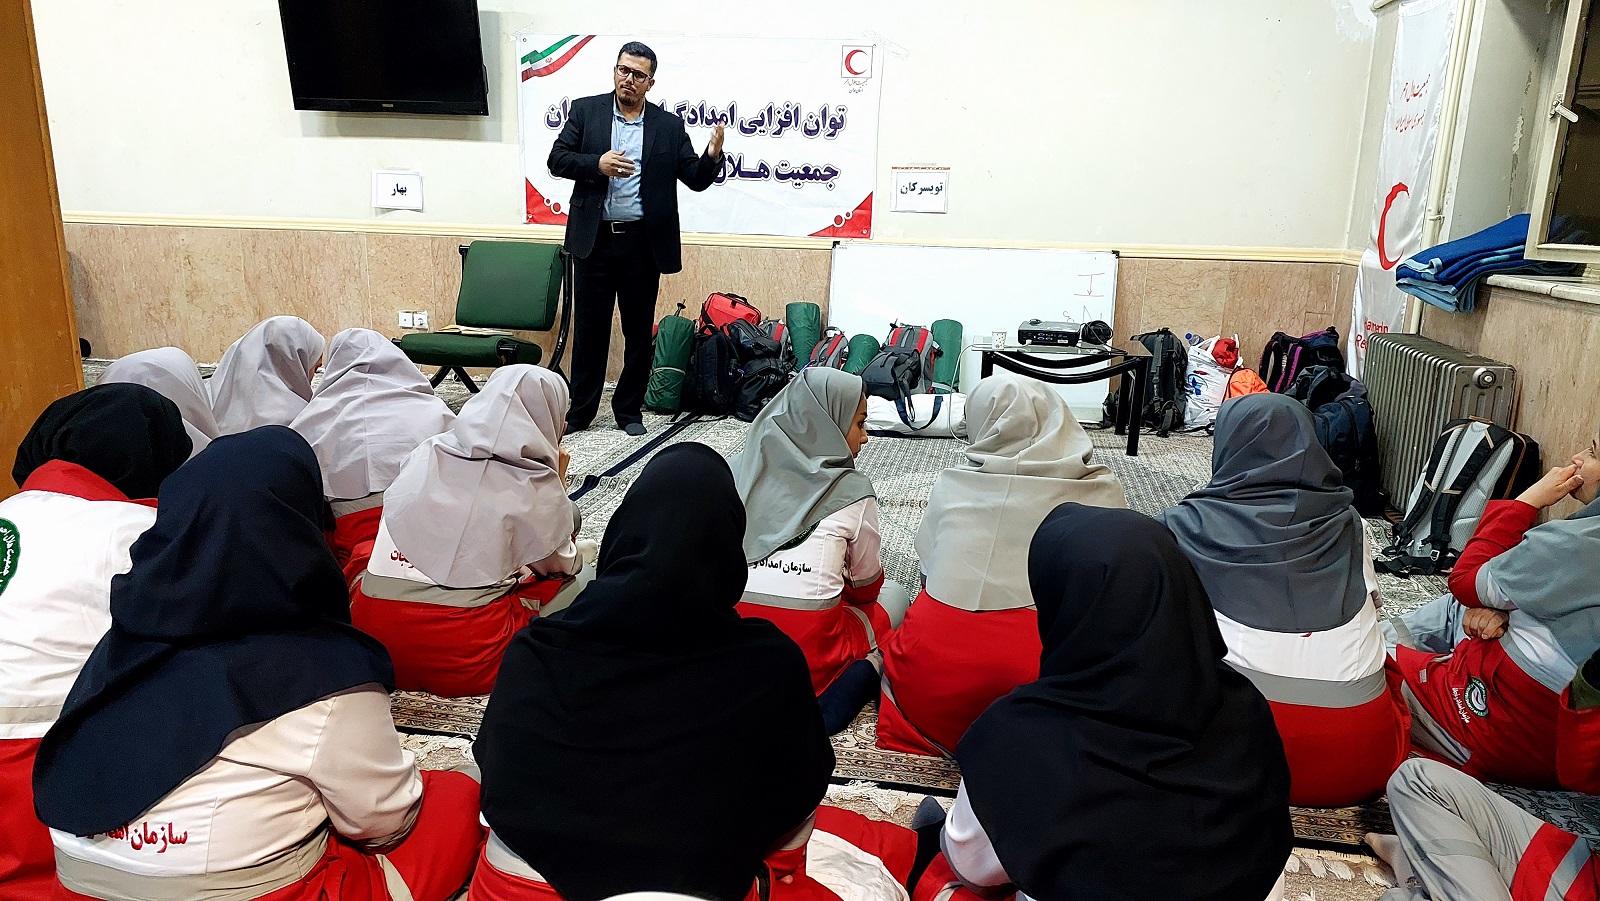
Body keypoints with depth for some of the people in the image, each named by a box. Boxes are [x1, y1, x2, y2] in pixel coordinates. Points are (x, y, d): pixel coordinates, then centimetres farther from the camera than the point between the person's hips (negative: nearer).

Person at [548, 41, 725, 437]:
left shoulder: (669, 126, 5)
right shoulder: (585, 110, 5)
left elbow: (696, 179, 3)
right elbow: (557, 159, 1)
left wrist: (713, 156, -18)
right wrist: (597, 164, -16)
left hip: (642, 243, 0)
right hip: (595, 239, 0)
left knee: (639, 330, 8)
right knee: (590, 328, 8)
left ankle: (629, 410, 22)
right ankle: (580, 411, 19)